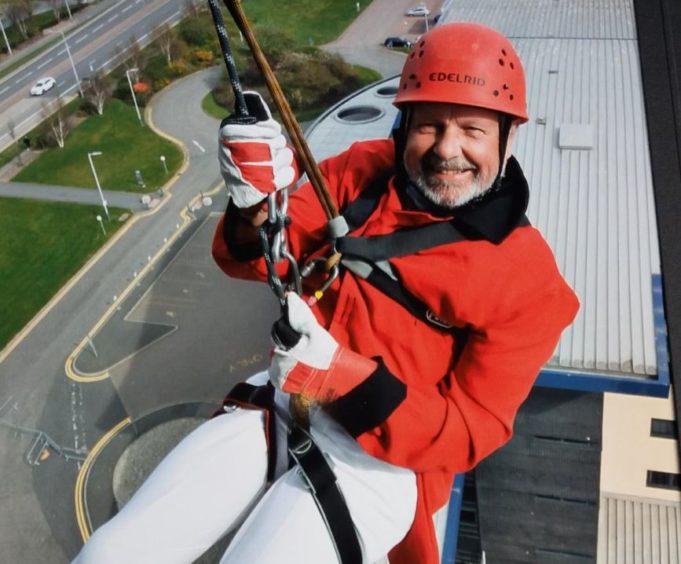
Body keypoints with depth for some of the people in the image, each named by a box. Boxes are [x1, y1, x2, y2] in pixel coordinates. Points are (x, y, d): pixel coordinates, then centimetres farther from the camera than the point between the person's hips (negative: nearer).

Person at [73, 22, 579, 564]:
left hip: (380, 458, -4)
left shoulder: (526, 277, -9)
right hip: (281, 403, 4)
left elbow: (469, 432, -12)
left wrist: (343, 378, -27)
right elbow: (255, 257, 1)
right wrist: (256, 208, -24)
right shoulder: (365, 172, 1)